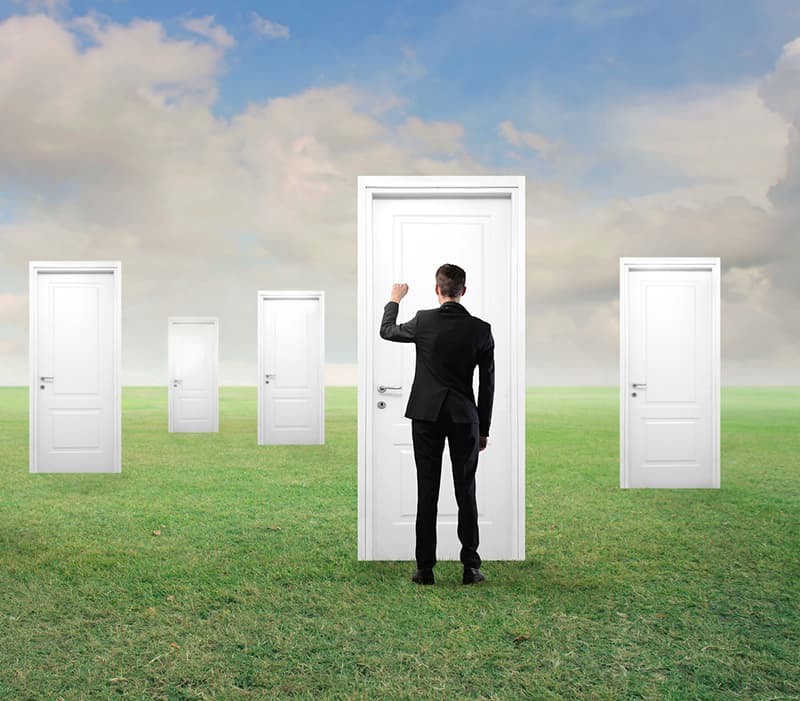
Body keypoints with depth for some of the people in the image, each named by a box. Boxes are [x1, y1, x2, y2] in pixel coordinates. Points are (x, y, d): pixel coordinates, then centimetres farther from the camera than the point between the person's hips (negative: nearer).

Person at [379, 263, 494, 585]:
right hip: (465, 418, 1)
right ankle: (470, 567, 12)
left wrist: (394, 300, 32)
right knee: (466, 493, 8)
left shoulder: (424, 320, -6)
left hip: (427, 416, 0)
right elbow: (487, 385, 1)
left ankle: (425, 568, 9)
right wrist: (484, 429, 10)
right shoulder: (481, 329, -2)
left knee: (427, 492, 4)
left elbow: (387, 331, 15)